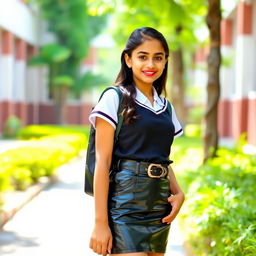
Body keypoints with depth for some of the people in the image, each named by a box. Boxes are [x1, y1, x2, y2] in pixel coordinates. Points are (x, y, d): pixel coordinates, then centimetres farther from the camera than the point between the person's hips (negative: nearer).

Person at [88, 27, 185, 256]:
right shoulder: (115, 98, -5)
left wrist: (178, 193, 0)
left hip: (160, 208, 7)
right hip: (126, 205, -6)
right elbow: (103, 161, -9)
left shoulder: (166, 107, 14)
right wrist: (100, 222, -14)